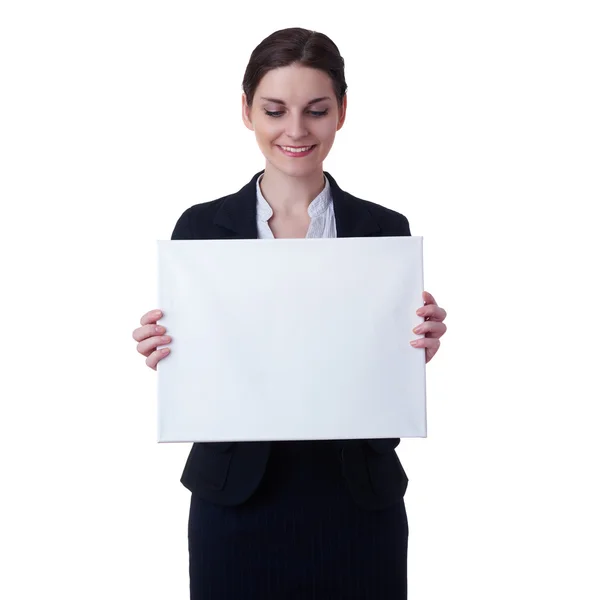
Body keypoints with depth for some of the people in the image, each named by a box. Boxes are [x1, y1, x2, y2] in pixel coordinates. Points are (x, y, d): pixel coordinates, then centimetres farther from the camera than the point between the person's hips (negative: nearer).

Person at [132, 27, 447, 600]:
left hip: (357, 505, 1)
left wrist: (420, 351, -17)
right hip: (236, 503, 0)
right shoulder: (201, 227, -1)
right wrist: (162, 354, -17)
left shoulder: (384, 230, -1)